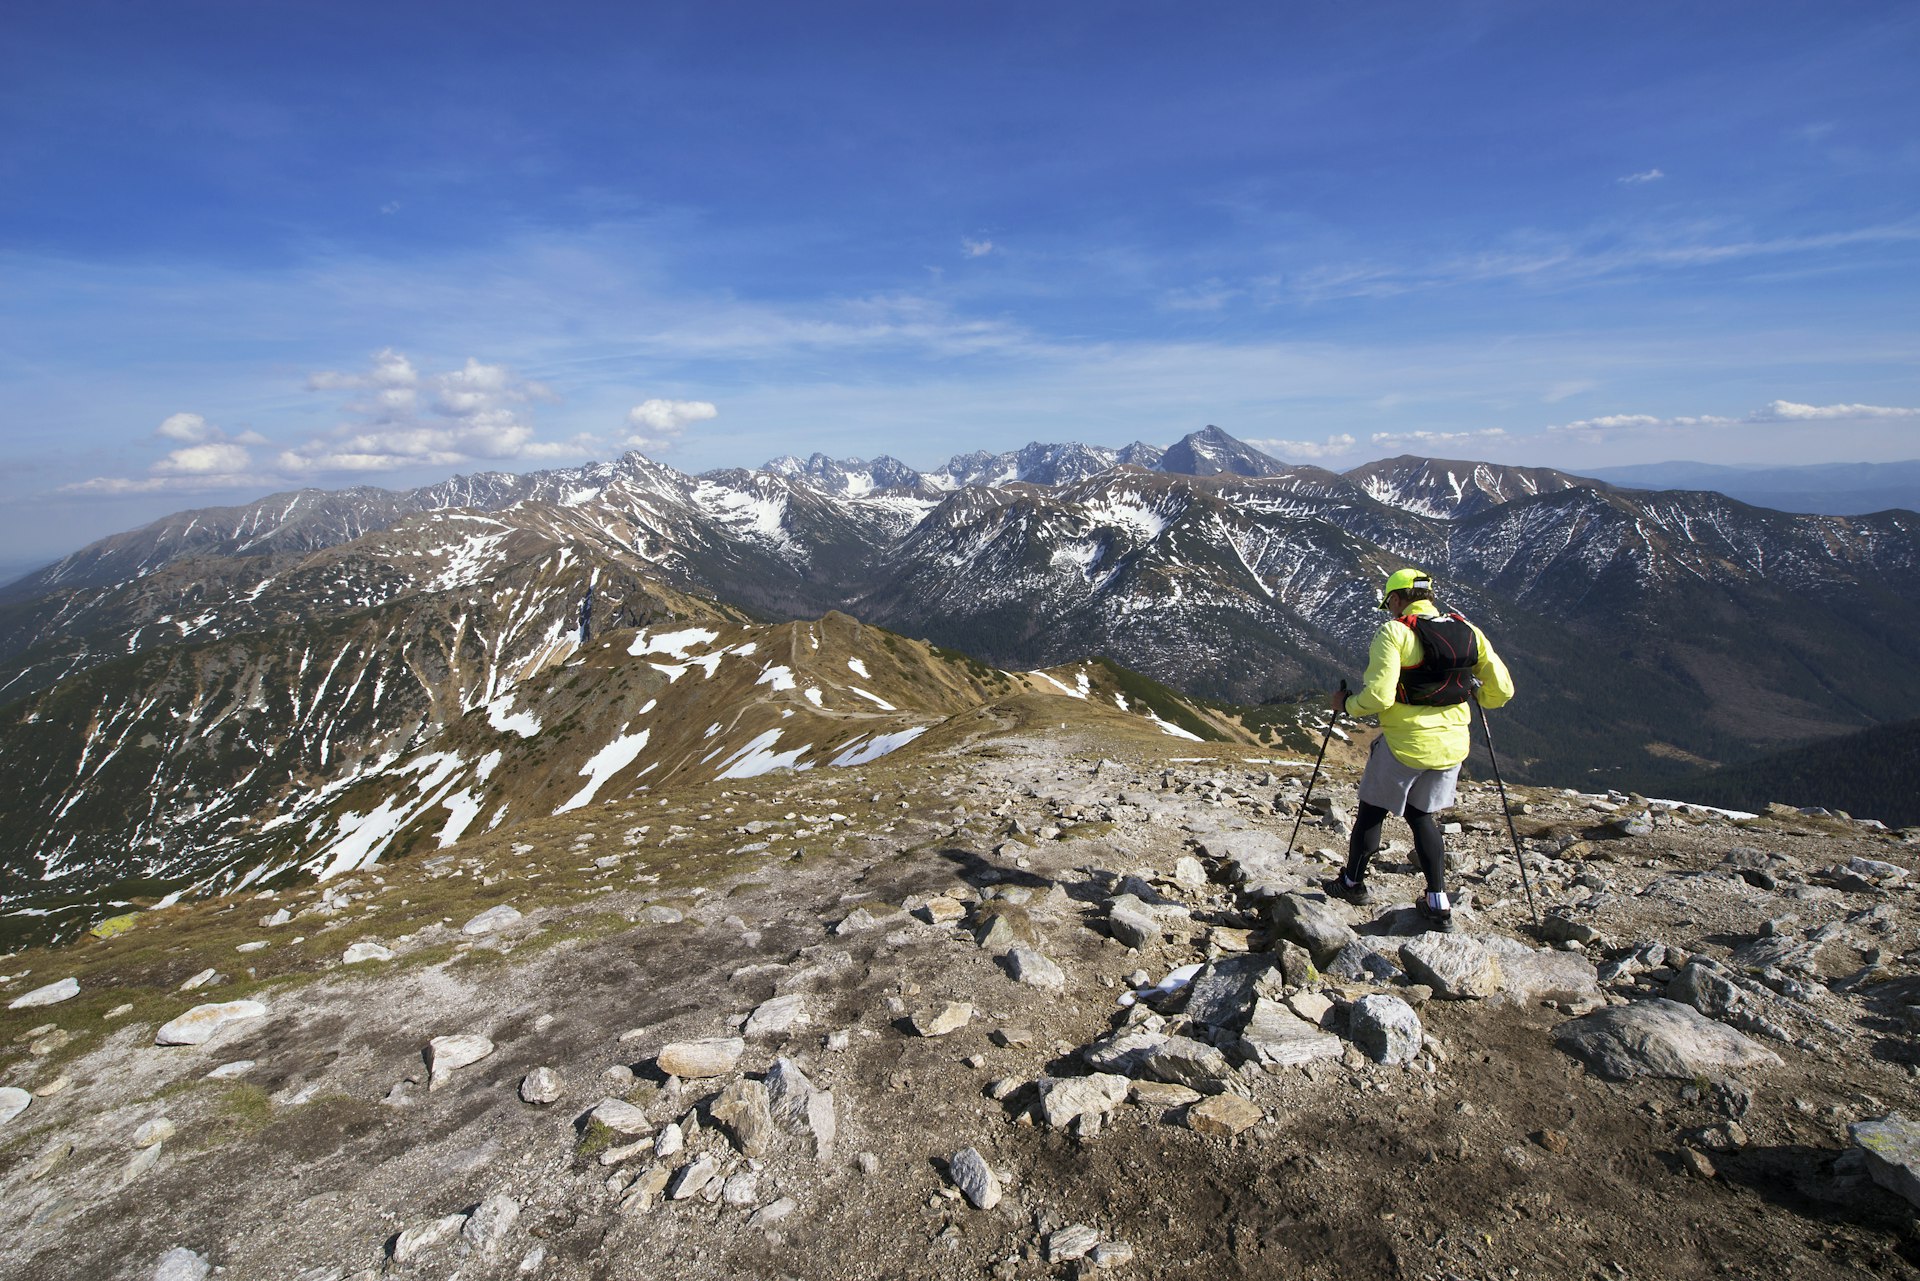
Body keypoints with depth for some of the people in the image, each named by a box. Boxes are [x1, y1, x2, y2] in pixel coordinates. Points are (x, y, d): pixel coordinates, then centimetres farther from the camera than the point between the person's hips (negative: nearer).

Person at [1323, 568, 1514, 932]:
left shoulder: (1394, 632, -14)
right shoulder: (1469, 632, 3)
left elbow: (1378, 696, -23)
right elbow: (1502, 689, 6)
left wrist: (1347, 705, -4)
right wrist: (1472, 696, 26)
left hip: (1404, 743, -5)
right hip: (1453, 743, 6)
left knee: (1372, 810, 15)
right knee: (1421, 815, 21)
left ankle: (1352, 882, 32)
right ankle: (1439, 905, 19)